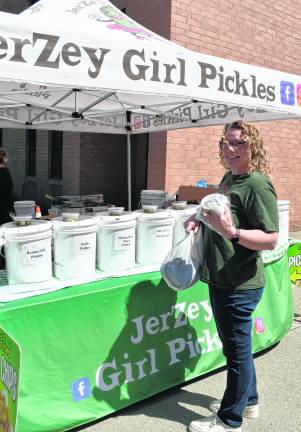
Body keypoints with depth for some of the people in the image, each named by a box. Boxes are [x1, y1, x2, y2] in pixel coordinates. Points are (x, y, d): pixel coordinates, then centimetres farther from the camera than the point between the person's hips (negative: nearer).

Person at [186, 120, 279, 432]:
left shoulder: (258, 185, -18)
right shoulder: (228, 178, 9)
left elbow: (270, 240, -22)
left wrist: (231, 232, -35)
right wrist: (201, 221, 5)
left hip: (239, 285, -9)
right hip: (220, 279, 9)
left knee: (237, 349, 8)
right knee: (235, 345, 23)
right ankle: (248, 401, 44)